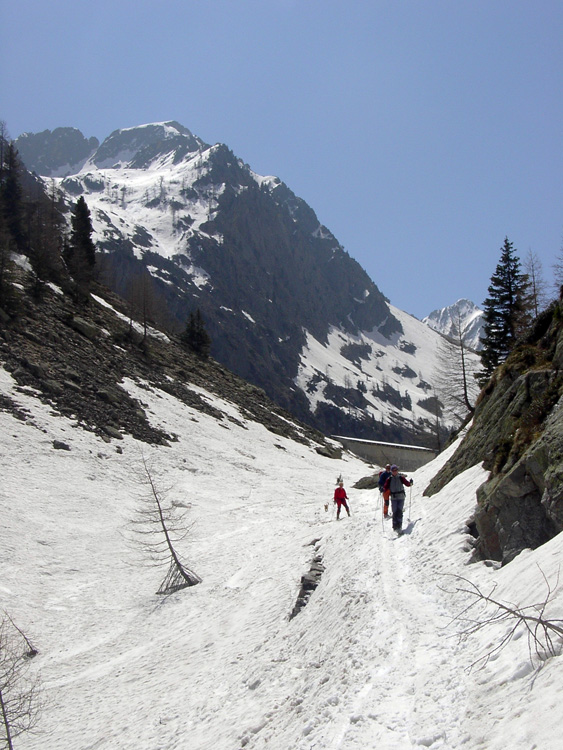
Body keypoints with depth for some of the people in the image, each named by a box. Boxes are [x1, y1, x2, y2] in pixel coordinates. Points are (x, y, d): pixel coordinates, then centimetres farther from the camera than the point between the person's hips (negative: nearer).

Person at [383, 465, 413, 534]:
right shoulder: (389, 479, 4)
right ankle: (395, 527, 6)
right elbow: (385, 486, 0)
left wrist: (410, 483, -18)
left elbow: (407, 484, 1)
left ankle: (399, 526, -10)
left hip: (401, 497, -1)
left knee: (399, 511, -12)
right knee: (395, 512, -3)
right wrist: (383, 489, -20)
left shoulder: (401, 478, 2)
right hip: (393, 498, 1)